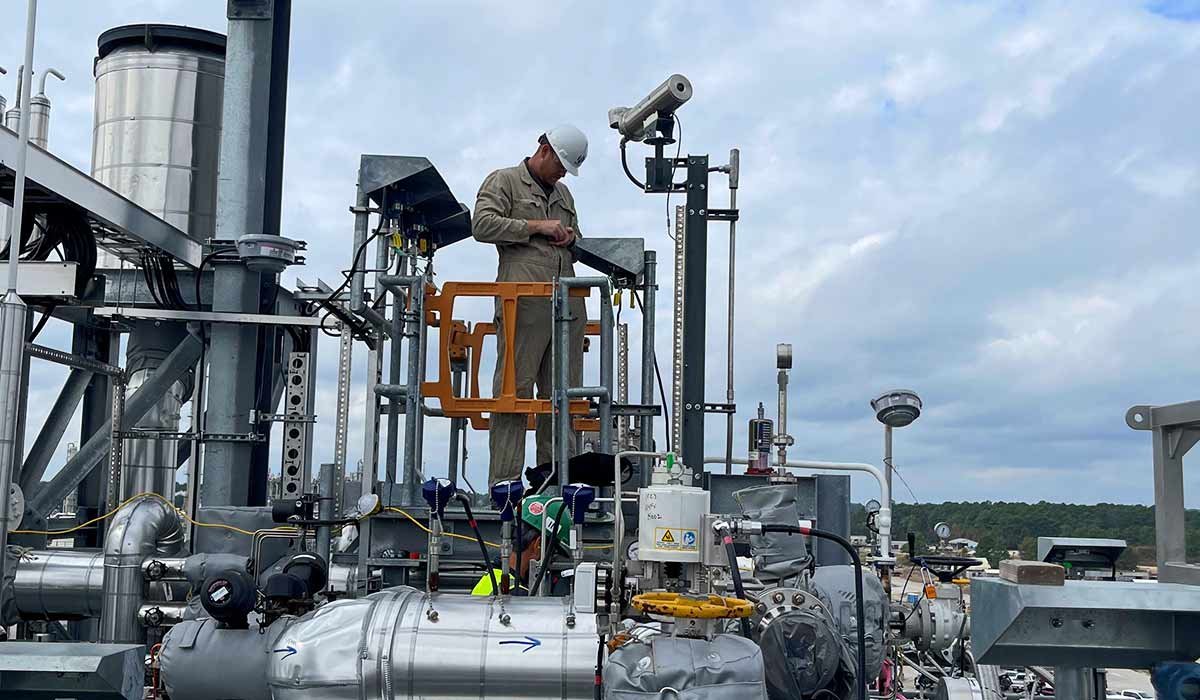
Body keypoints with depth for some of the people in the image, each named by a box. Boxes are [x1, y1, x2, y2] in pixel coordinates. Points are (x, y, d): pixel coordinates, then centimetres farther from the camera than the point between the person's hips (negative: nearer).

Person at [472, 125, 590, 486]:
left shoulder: (564, 194, 29)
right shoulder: (503, 181, 8)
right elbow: (482, 225, -7)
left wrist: (571, 238, 12)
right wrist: (537, 226, -7)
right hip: (524, 303, -7)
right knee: (515, 390, -9)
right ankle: (504, 483, -9)